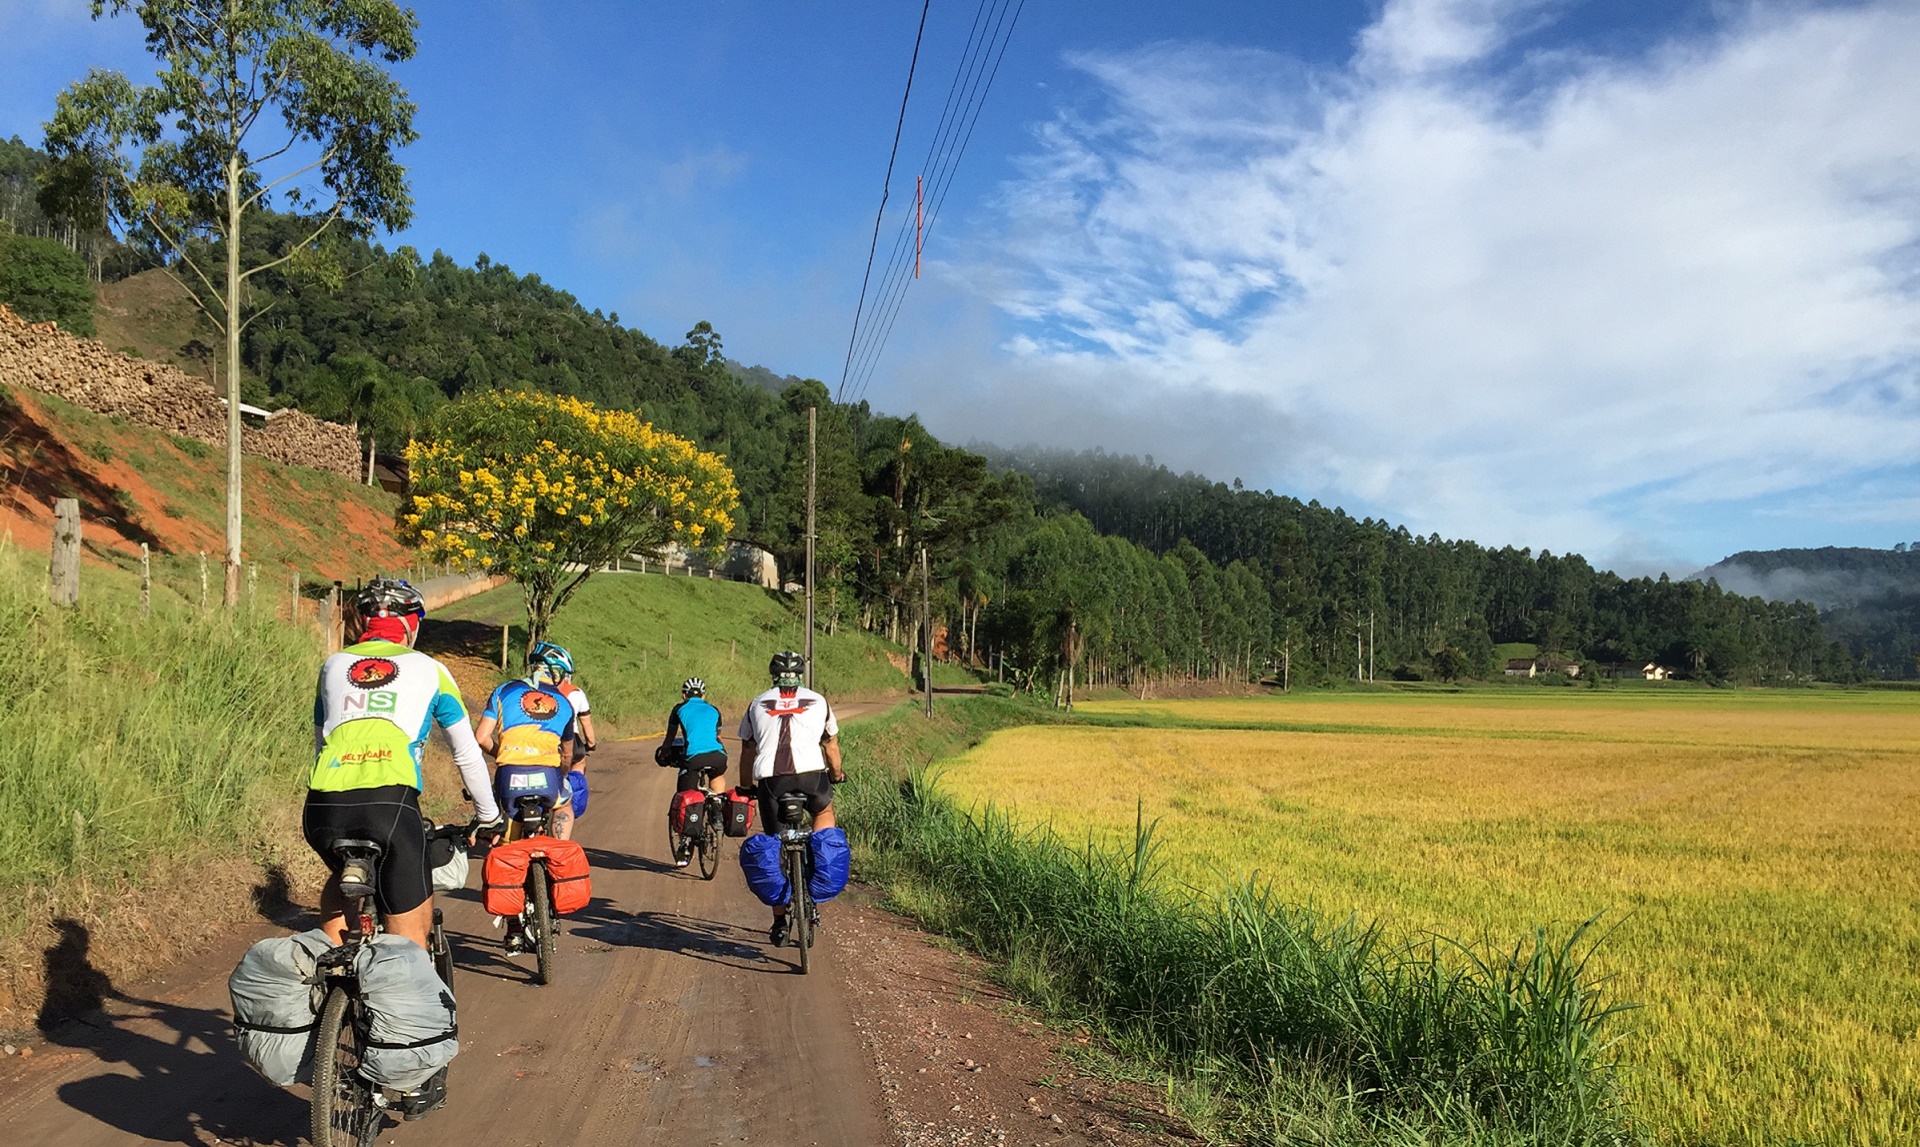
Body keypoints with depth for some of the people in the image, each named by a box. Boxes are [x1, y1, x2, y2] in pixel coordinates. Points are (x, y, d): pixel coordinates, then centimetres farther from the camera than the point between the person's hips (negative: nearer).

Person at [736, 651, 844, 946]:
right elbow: (831, 746, 28)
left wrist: (746, 786, 39)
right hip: (810, 773, 0)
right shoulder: (818, 702, 19)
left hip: (769, 778, 1)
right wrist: (836, 775, 46)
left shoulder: (757, 704, 21)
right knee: (824, 810, 32)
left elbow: (747, 752, 26)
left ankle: (779, 923, 14)